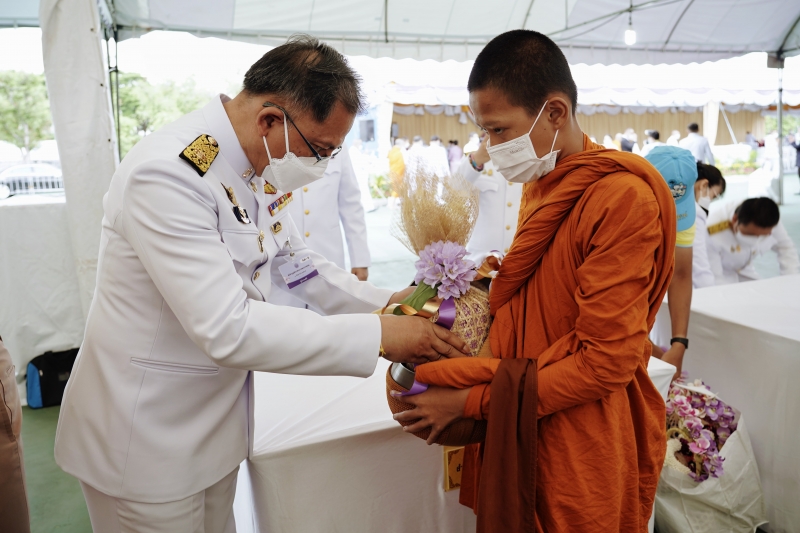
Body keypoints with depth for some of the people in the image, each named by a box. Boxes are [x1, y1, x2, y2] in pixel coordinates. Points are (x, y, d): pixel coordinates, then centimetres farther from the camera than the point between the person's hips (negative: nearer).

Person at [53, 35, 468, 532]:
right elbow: (227, 330, -33)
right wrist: (378, 336, -30)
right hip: (146, 435, -7)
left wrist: (384, 303, -5)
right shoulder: (168, 174, -29)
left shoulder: (261, 164, -2)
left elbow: (294, 258, 9)